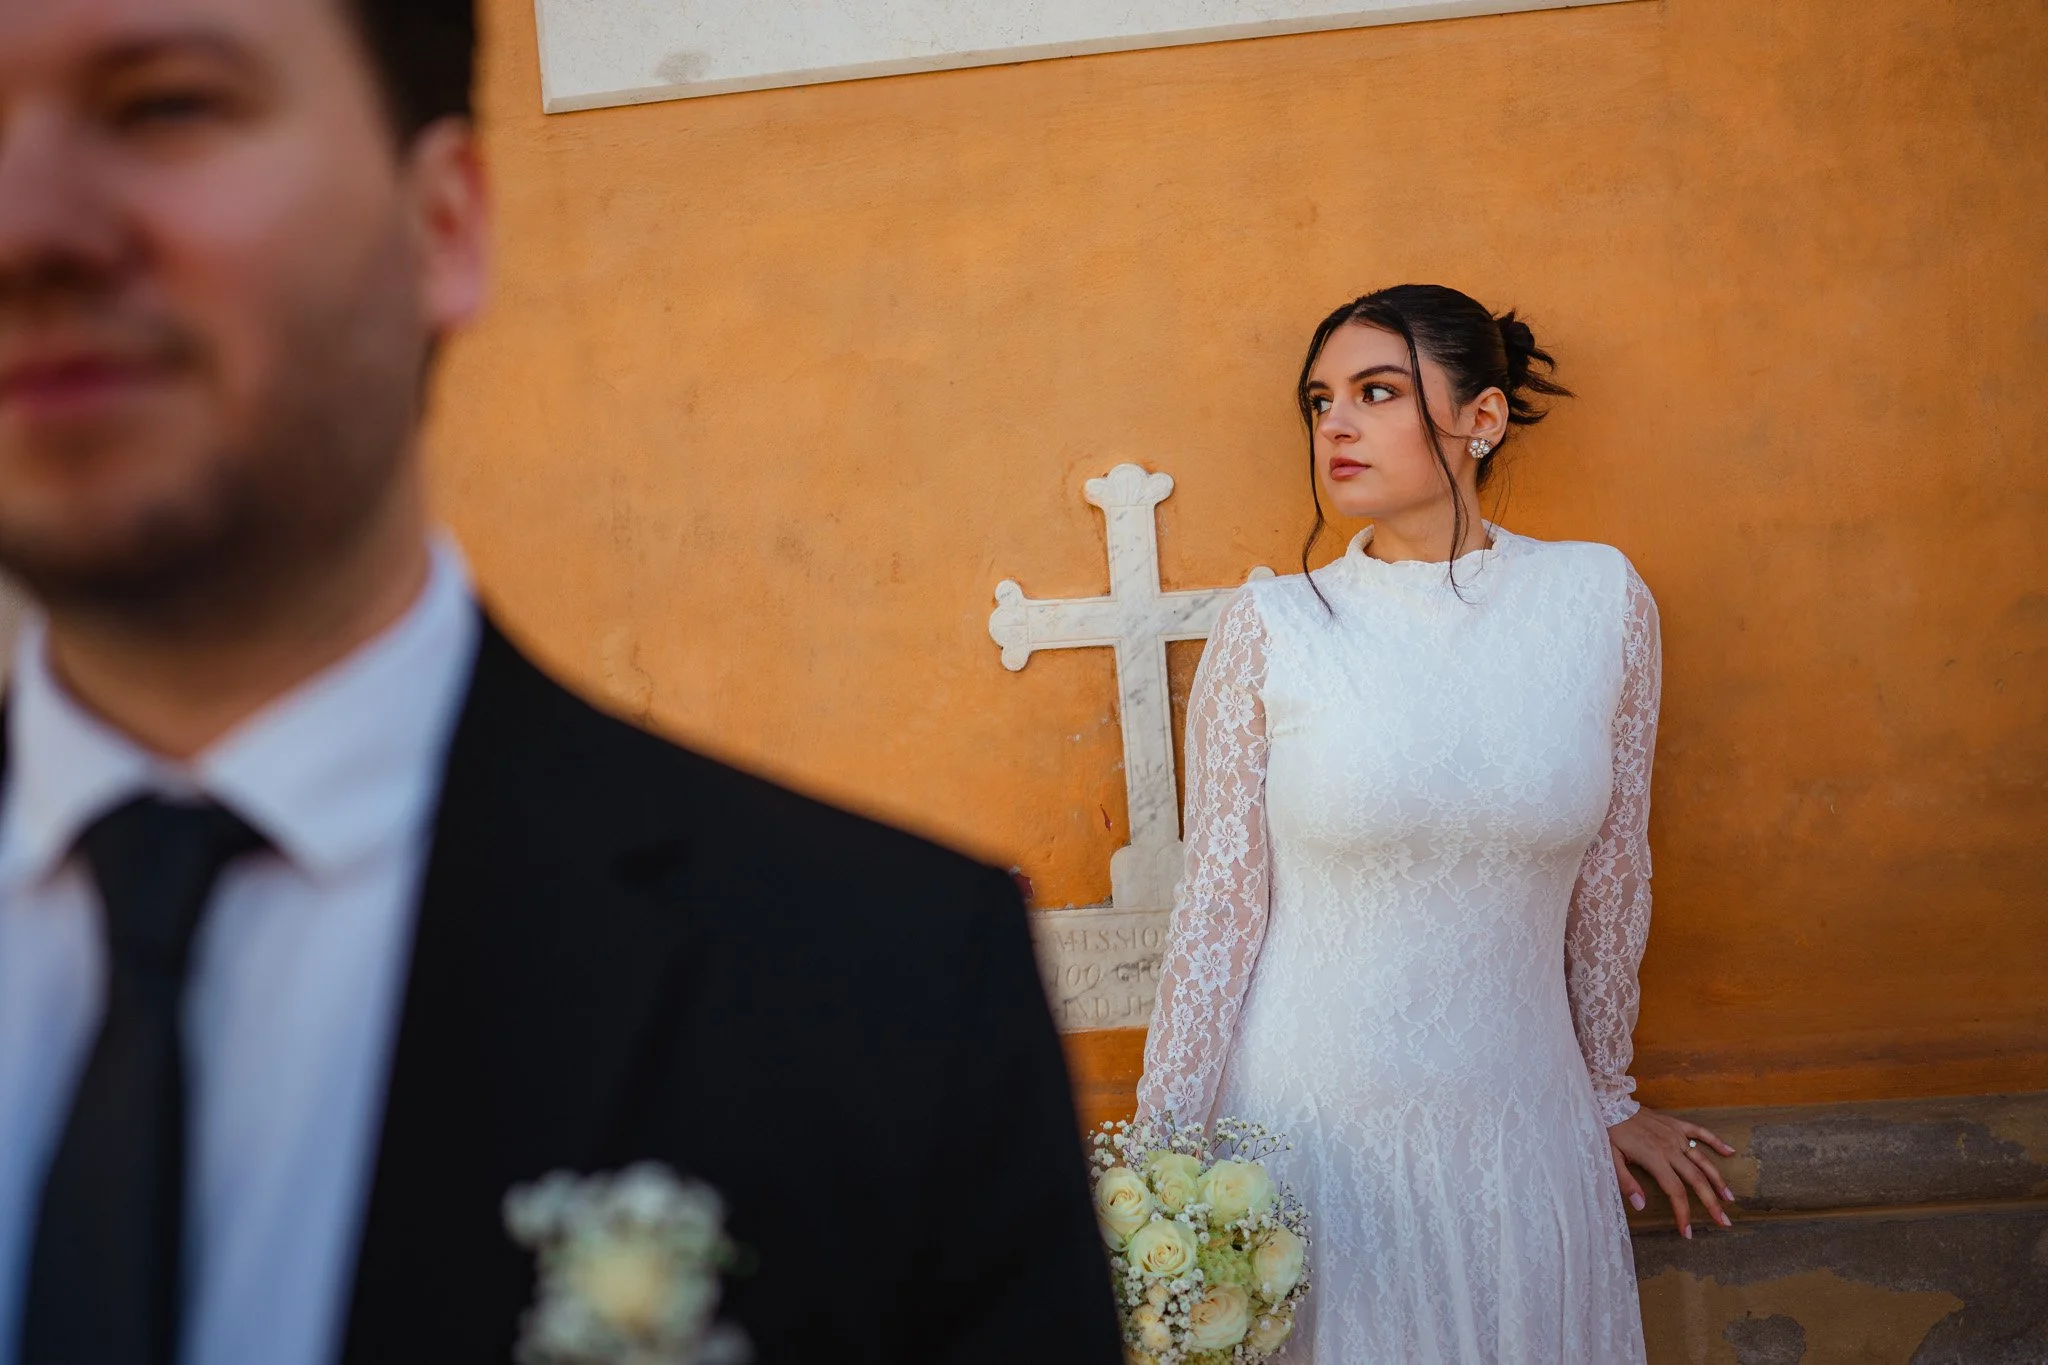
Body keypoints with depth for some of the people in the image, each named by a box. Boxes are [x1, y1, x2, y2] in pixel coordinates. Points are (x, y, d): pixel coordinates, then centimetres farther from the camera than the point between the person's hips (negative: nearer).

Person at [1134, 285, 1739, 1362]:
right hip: (1311, 1122, -2)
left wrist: (1608, 1095, 15)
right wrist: (1165, 1152, -3)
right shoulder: (1271, 629, -8)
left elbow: (1611, 874, 6)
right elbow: (1219, 905, -5)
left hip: (1515, 1122, 2)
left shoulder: (1599, 599, -3)